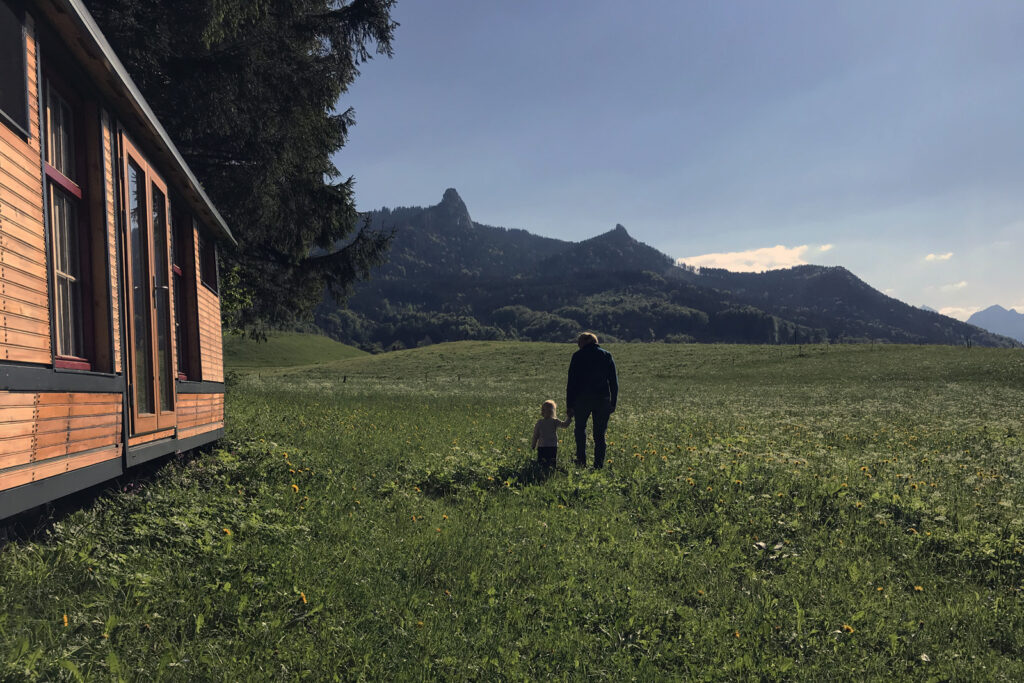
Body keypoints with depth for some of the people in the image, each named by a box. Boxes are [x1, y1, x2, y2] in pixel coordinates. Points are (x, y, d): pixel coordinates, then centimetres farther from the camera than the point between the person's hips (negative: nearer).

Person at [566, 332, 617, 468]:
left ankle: (581, 460, 11)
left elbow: (571, 382, -3)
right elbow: (614, 382, 6)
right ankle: (599, 465, 6)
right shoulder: (607, 356, 8)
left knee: (580, 428, 19)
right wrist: (613, 404, 10)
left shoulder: (578, 356, 0)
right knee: (599, 434, 8)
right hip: (603, 400, 2)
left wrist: (569, 406, 0)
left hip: (582, 399, -2)